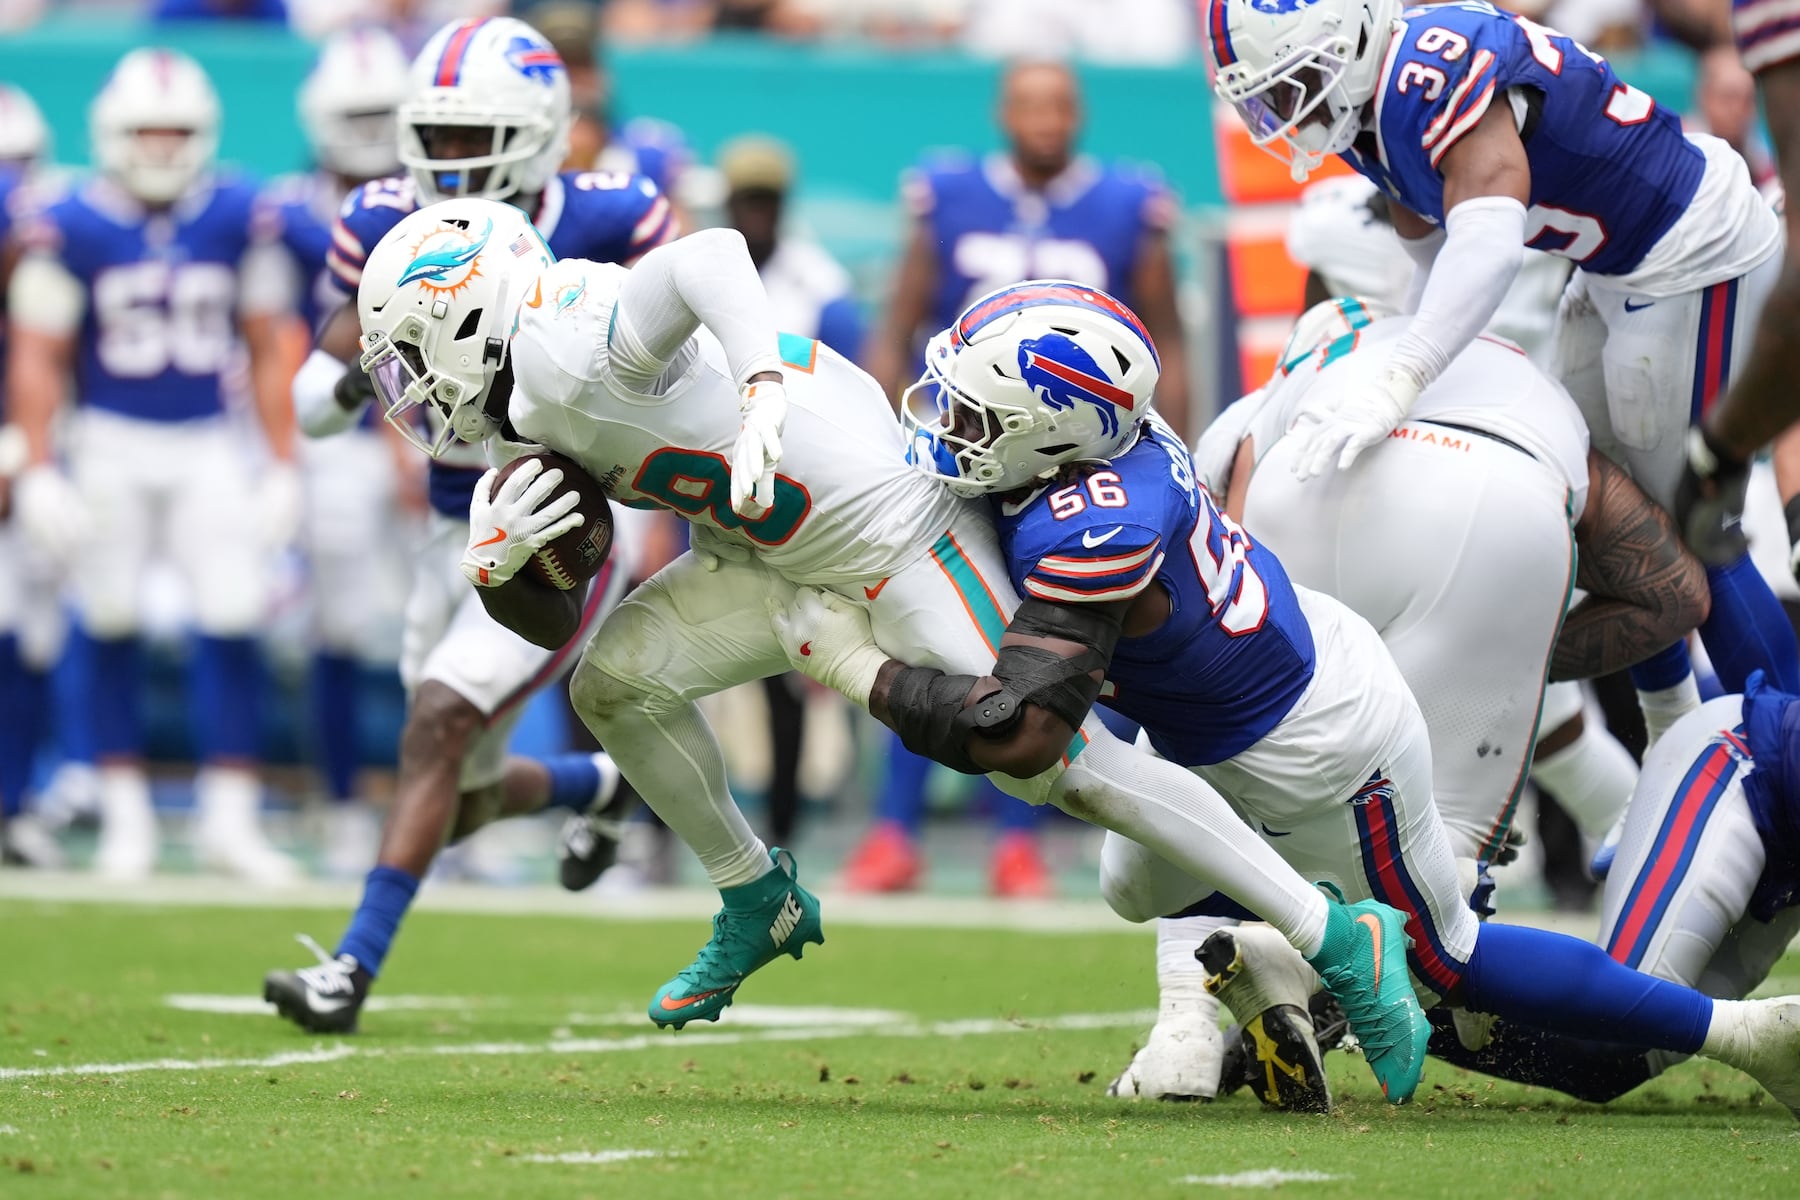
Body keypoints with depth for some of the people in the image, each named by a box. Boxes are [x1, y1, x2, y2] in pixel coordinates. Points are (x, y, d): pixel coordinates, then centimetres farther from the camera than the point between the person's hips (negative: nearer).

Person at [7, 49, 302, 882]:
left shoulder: (237, 219, 0)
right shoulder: (72, 229, -8)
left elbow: (266, 350, 7)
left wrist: (282, 464, 6)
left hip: (208, 448, 2)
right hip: (110, 445, -1)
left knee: (233, 619, -7)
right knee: (110, 624, 4)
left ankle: (230, 818, 0)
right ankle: (125, 813, 16)